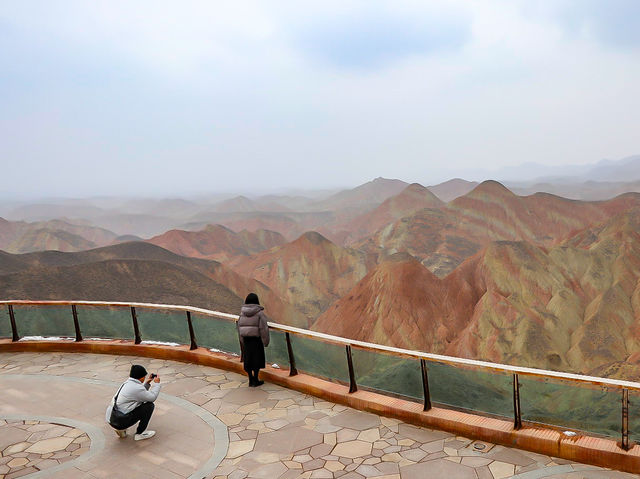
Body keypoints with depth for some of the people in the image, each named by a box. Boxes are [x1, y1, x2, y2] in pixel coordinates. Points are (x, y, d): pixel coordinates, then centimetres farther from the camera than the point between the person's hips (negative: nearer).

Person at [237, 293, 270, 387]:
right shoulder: (259, 312, -11)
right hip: (256, 339, -4)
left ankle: (251, 380, 18)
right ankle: (255, 380, 13)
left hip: (246, 339, 4)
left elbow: (239, 326, 4)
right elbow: (263, 328, -14)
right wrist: (265, 341, -5)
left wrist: (242, 340, 13)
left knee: (248, 358, 12)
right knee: (257, 358, 8)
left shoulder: (242, 312, 1)